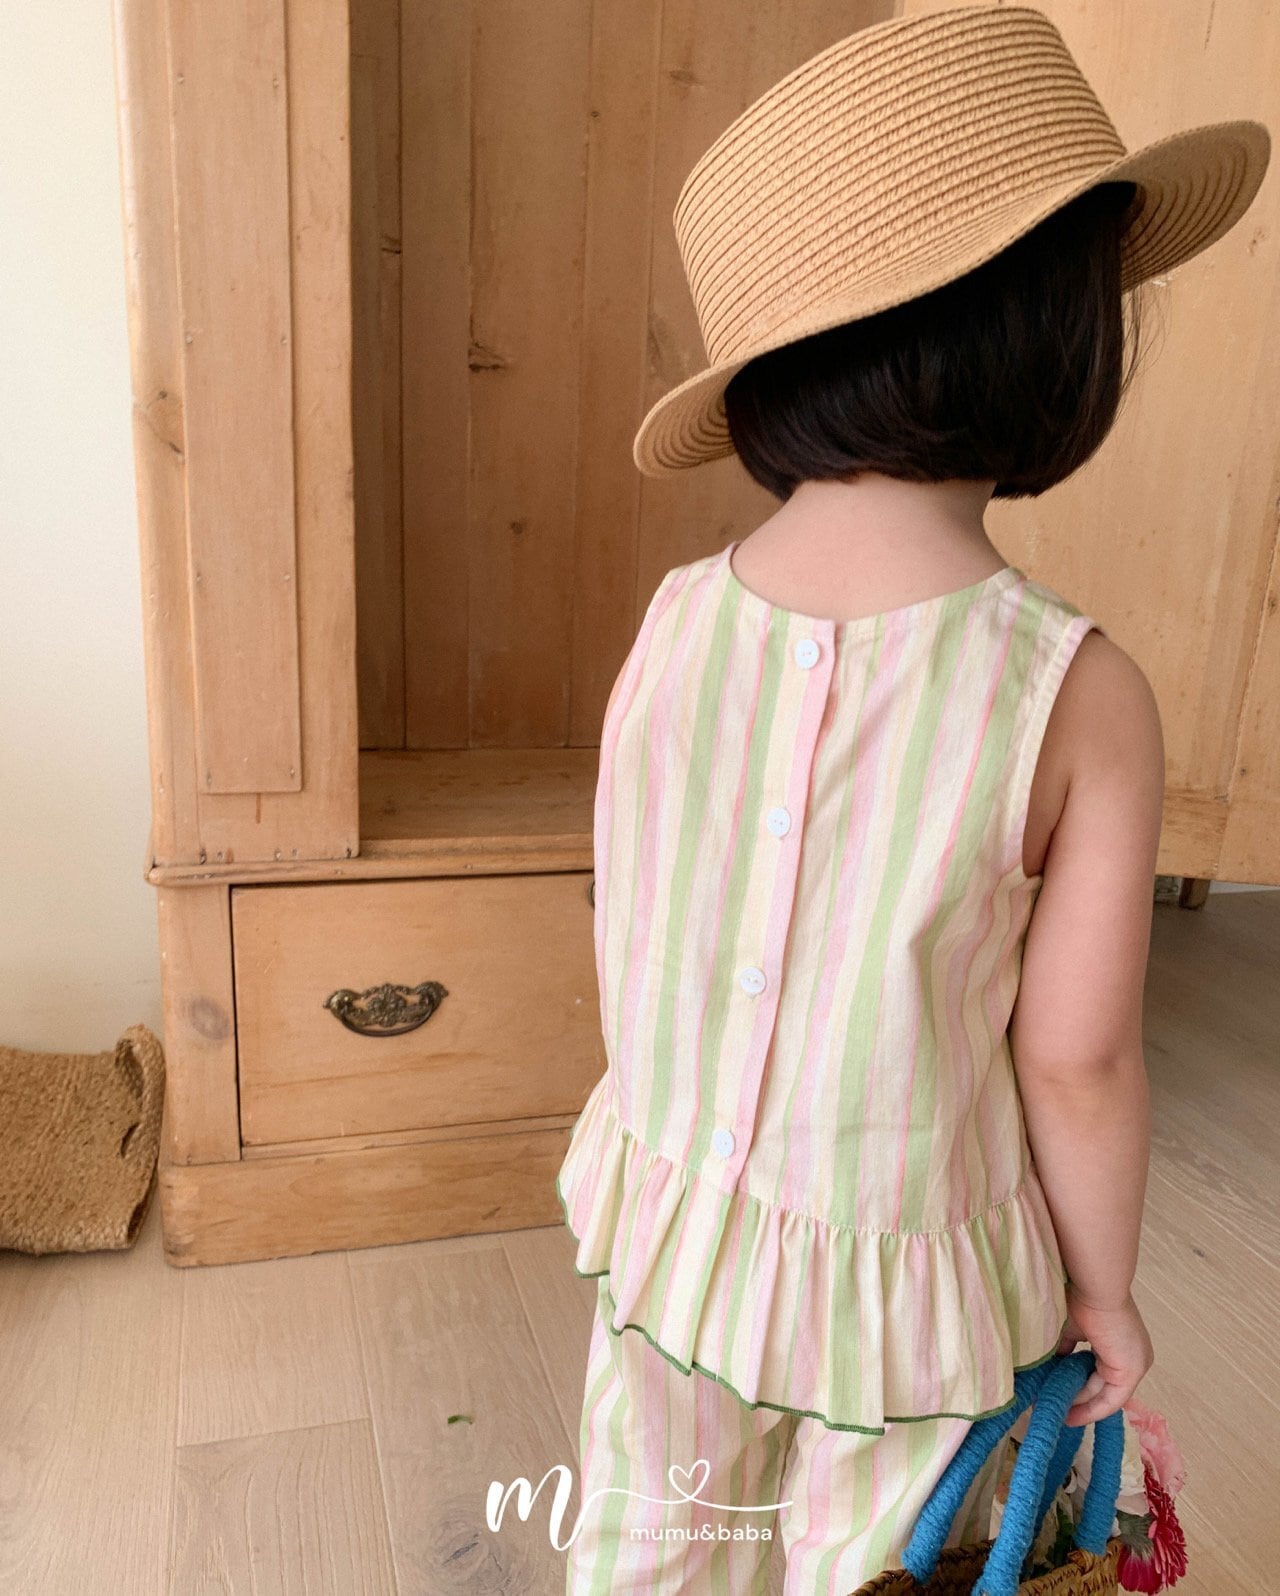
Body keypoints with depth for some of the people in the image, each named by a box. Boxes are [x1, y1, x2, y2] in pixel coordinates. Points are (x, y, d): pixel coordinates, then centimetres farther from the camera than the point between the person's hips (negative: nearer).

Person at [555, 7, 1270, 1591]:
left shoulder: (672, 620, -15)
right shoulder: (1081, 696, -24)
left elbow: (625, 931, -4)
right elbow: (1076, 1062, -17)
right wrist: (1104, 1286, 3)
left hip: (667, 1218, 3)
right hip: (895, 1283, -2)